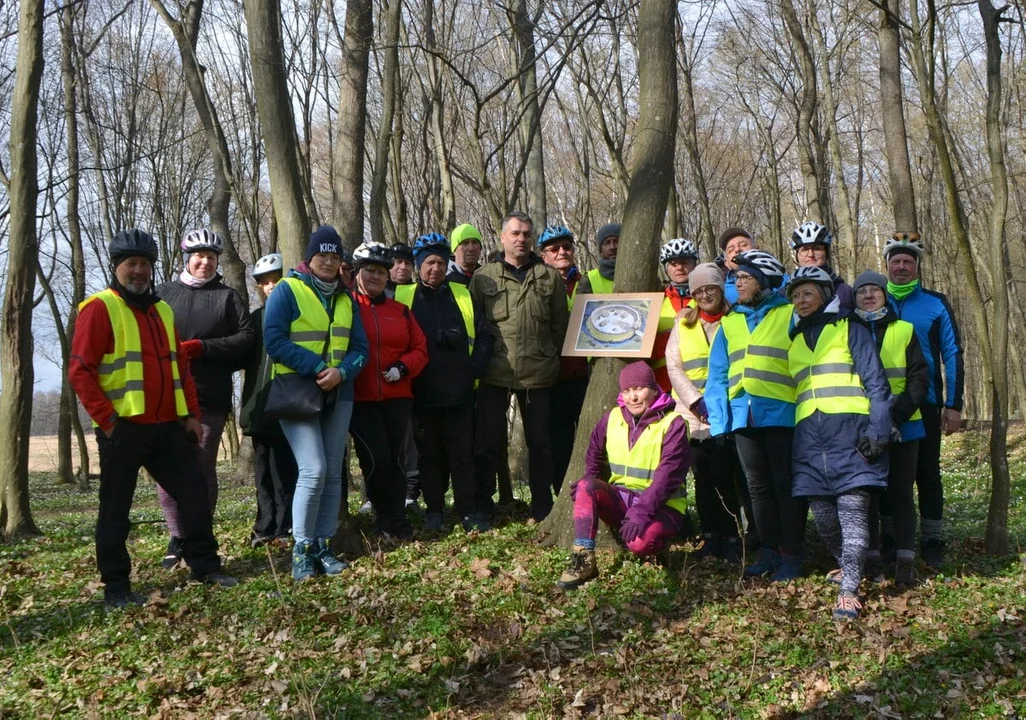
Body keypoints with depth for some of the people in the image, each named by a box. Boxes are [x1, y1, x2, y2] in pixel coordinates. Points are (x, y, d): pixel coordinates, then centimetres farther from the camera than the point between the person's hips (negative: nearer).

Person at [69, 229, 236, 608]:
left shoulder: (162, 310, 17)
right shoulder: (99, 308, -6)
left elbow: (180, 366, 20)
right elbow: (80, 371, -12)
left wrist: (191, 413, 11)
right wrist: (107, 419, -17)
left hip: (167, 426, 7)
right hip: (123, 428, -6)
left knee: (195, 492, 7)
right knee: (115, 509, 3)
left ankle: (205, 566, 19)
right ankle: (116, 587, 12)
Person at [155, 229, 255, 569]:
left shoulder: (228, 296, 9)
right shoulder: (164, 294, 11)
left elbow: (247, 337, -1)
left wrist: (200, 348, -10)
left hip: (210, 397, 0)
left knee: (203, 468, 5)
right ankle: (177, 537, 4)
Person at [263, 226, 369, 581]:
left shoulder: (346, 299, 13)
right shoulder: (287, 290, -3)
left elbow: (360, 347, 8)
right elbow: (274, 340, -12)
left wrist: (341, 371, -13)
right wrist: (316, 367, -19)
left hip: (338, 395, 6)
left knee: (333, 473, 5)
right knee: (314, 470, -15)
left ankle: (322, 546, 12)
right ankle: (301, 549, -5)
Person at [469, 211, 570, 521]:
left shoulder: (550, 277, 7)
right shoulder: (483, 277, 4)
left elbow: (560, 324, 8)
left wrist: (550, 357, 4)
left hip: (538, 373, 1)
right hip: (494, 374, -1)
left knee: (540, 443, 9)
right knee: (486, 441, 3)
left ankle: (542, 508, 19)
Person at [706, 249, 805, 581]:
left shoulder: (790, 314, -1)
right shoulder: (730, 322, 14)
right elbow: (717, 374, 11)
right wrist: (719, 419, 3)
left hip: (781, 413, -5)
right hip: (743, 415, 5)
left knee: (785, 486, 2)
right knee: (758, 487, 12)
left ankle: (791, 555, 10)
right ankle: (769, 551, 21)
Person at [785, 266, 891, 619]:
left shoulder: (850, 330, 8)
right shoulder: (794, 341, 23)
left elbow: (876, 382, 0)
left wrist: (878, 430, -10)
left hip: (850, 431, -5)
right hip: (809, 436, 5)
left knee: (852, 508, -12)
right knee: (823, 513, 1)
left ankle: (849, 591, -15)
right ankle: (848, 566, 24)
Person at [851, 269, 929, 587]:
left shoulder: (904, 331, 6)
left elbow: (919, 379, -1)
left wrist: (898, 414, -16)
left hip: (903, 426, -1)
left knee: (900, 491, 0)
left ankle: (905, 560, -2)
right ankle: (869, 558, 9)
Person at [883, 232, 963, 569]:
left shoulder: (935, 304, 1)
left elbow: (952, 355, 0)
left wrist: (954, 404, -5)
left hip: (925, 404, -2)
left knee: (927, 474, 4)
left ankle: (932, 543, 12)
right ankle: (890, 541, 15)